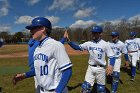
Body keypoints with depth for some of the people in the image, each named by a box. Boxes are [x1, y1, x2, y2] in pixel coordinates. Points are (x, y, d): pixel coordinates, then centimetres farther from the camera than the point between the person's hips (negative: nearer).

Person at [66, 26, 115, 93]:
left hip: (100, 68, -2)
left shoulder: (105, 44, -8)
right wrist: (69, 41, -20)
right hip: (90, 68, 3)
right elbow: (77, 47, -4)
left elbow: (112, 56, -8)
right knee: (85, 87, 2)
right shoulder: (89, 43, 0)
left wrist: (111, 65, -26)